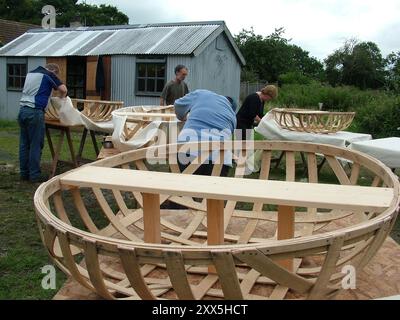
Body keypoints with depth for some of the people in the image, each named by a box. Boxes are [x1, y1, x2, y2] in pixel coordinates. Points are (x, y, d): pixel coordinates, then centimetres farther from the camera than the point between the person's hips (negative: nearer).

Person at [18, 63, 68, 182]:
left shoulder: (30, 73, 21)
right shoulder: (49, 75, 0)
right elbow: (63, 89, -7)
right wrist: (61, 97, 13)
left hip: (22, 109, 7)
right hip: (35, 112, -7)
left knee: (24, 144, 11)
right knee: (36, 145, -3)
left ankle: (24, 173, 16)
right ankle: (35, 175, 0)